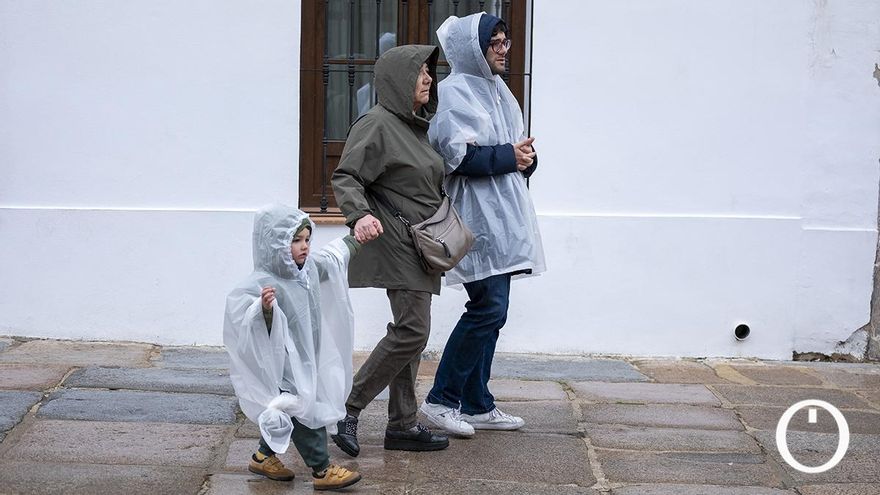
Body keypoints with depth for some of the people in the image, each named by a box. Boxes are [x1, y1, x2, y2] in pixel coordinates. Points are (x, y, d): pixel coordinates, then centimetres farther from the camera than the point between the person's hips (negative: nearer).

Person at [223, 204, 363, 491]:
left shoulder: (309, 268, 0)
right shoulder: (262, 284, -27)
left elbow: (333, 257, 21)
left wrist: (356, 240, 31)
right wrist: (264, 308, -54)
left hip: (306, 362, 9)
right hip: (282, 367, -9)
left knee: (284, 415, 19)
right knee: (307, 415, -3)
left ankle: (264, 457, 36)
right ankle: (322, 471, 7)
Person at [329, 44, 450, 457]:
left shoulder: (418, 125, 16)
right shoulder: (377, 124, -12)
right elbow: (345, 177, -18)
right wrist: (359, 215, -35)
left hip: (420, 245, 10)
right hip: (396, 241, -10)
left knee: (411, 334, 9)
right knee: (411, 331, -15)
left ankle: (403, 425, 13)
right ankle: (349, 407, -5)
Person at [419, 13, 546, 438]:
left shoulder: (497, 90, 18)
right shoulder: (455, 92, -9)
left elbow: (514, 152, 21)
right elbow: (457, 156, -18)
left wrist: (525, 158, -1)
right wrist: (507, 156, -14)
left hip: (501, 218, 9)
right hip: (476, 218, -9)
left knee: (489, 311, 9)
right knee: (488, 308, -12)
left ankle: (476, 406, 15)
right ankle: (442, 399, -2)